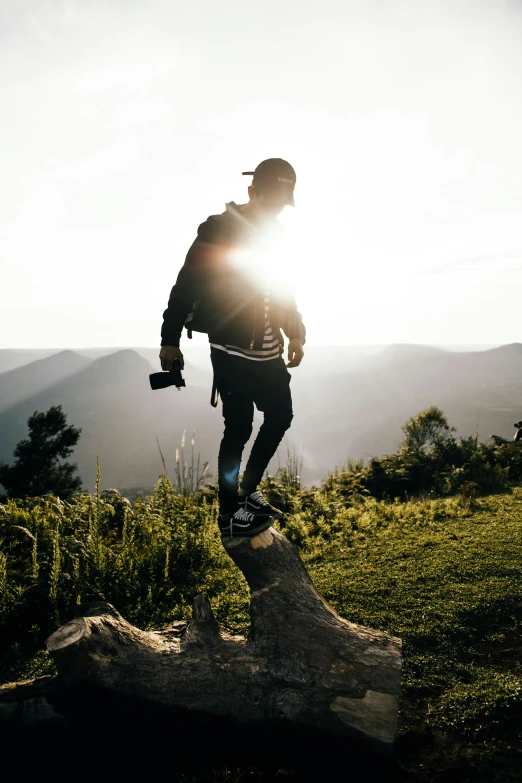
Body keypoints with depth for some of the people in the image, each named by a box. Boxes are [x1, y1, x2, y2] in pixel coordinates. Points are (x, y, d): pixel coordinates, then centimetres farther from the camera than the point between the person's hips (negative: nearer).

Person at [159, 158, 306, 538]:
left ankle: (248, 489, 29)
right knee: (239, 428, -3)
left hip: (268, 351, 8)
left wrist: (295, 332, 16)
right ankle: (229, 513, 13)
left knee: (280, 416, 11)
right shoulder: (219, 231, -10)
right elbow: (187, 284, -11)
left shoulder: (275, 232, 12)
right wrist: (171, 338, -12)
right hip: (233, 351, -7)